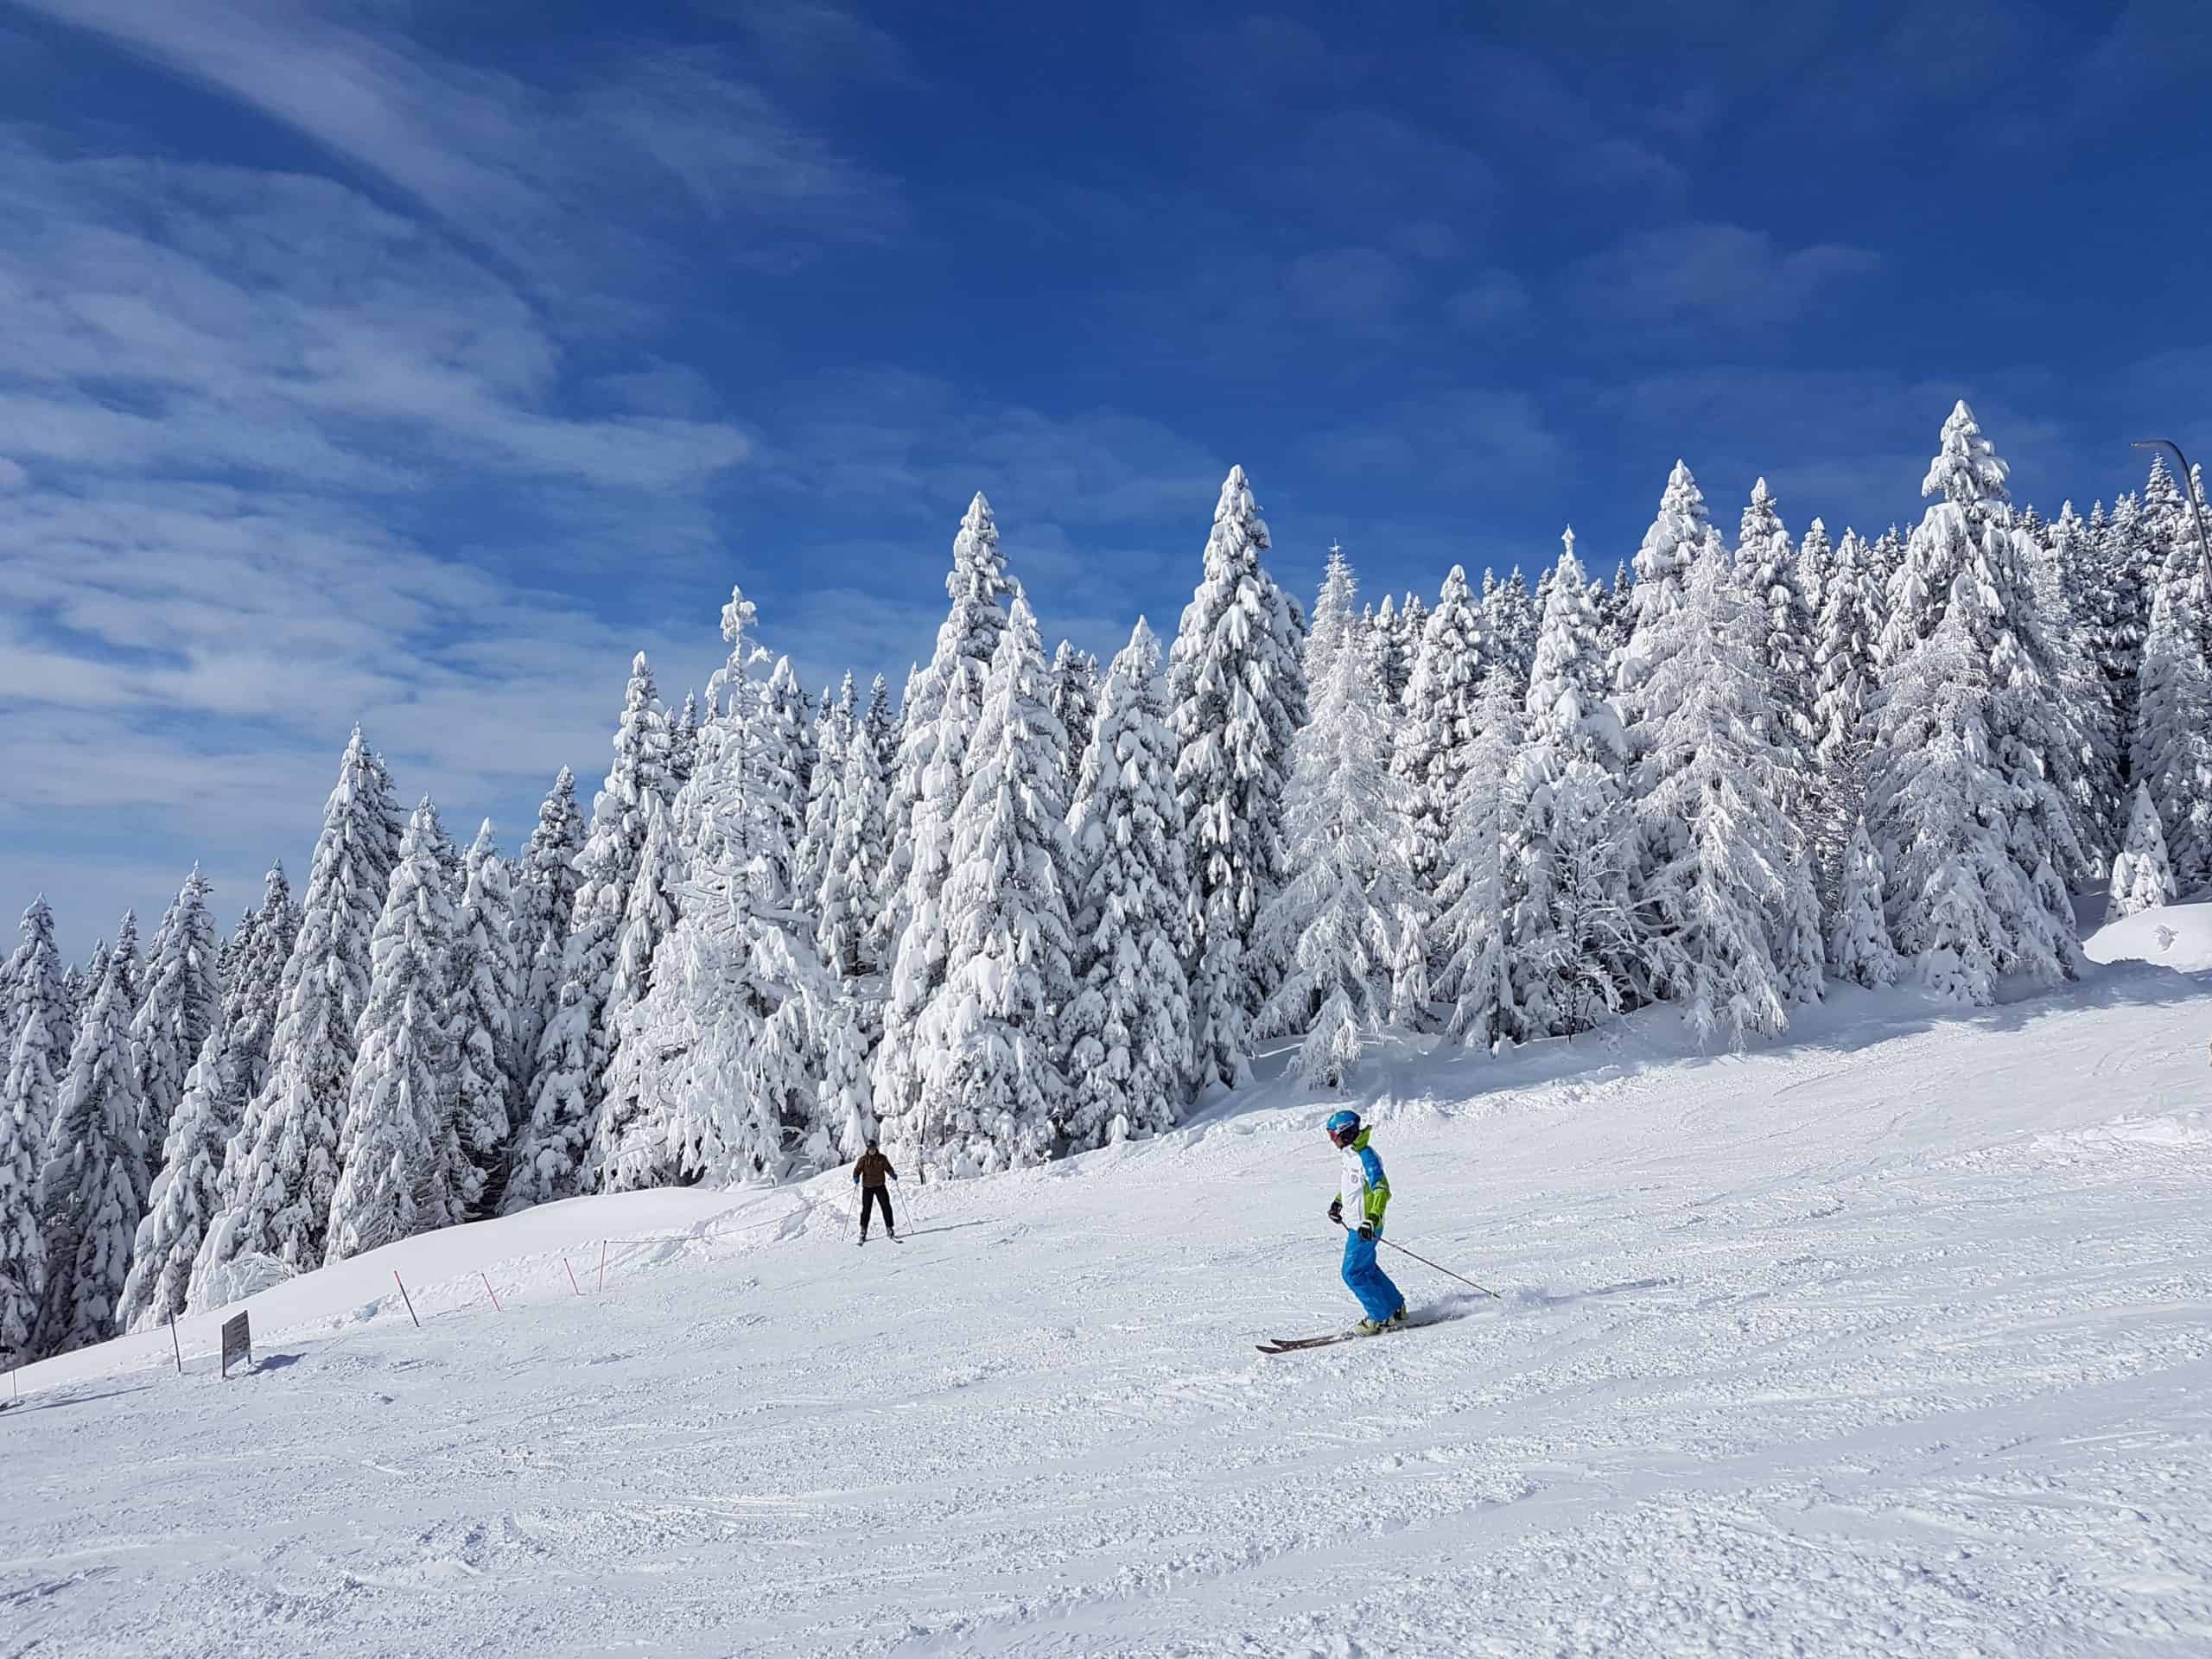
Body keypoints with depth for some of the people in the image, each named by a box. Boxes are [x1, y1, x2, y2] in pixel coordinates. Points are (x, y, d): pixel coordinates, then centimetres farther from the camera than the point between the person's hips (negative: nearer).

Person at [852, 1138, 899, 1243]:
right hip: (867, 1186, -1)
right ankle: (863, 1232, 12)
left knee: (886, 1207, -4)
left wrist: (893, 1175, -17)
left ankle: (890, 1229, 5)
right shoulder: (863, 1159, 0)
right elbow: (857, 1170, -3)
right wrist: (856, 1178, -23)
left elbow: (888, 1168, 3)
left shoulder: (882, 1158, 3)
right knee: (866, 1209, 1)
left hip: (880, 1185, 1)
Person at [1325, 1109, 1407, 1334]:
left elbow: (1382, 1190, -27)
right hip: (1356, 1224, 10)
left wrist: (1373, 1219, -35)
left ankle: (1381, 1317, 4)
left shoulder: (1365, 1156, -21)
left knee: (1353, 1273, -5)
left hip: (1365, 1227, -10)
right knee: (1367, 1268, 19)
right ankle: (1397, 1309, 30)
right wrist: (1337, 1202, 33)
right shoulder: (1351, 1154, 9)